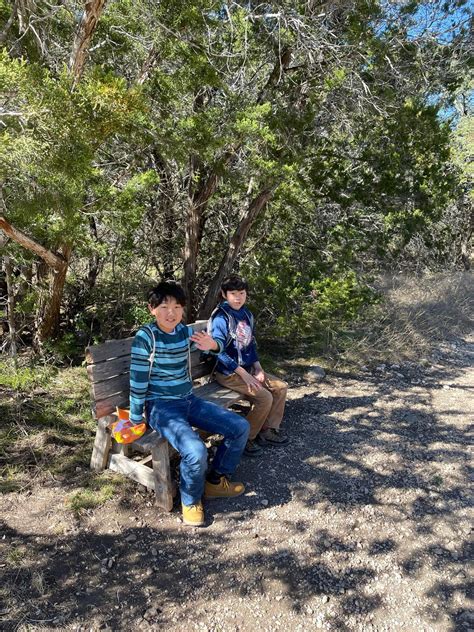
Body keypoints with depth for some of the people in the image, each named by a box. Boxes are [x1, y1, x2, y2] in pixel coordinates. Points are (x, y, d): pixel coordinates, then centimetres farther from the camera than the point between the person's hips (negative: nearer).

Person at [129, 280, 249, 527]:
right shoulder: (145, 337, -15)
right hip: (161, 407, -7)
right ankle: (190, 500, 3)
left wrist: (212, 345, -12)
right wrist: (135, 421, -9)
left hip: (189, 400, 7)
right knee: (196, 452, -30)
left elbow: (214, 345, 13)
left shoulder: (185, 331, 2)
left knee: (240, 427, 2)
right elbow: (137, 381, -13)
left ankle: (216, 480, 23)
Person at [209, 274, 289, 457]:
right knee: (264, 398, -21)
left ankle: (268, 431, 12)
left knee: (281, 387, 2)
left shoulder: (247, 315, 8)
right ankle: (245, 439, -2)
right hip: (229, 373, -8)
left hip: (247, 368, 8)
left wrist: (258, 369, 1)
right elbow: (218, 351, -22)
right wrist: (244, 374, -23)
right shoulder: (221, 317, -17)